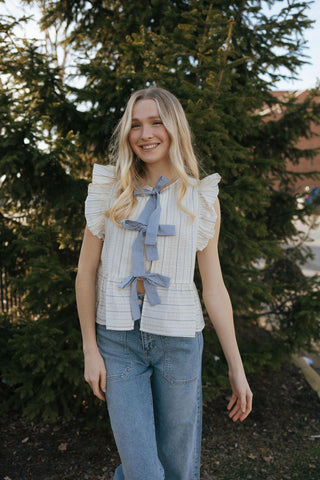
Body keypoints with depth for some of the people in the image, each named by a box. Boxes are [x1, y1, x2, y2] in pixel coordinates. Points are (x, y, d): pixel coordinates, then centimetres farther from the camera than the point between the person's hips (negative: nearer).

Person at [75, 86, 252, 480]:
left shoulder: (202, 199, 1)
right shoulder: (109, 191, -1)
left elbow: (214, 286, 2)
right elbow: (86, 273, 2)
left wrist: (236, 367, 2)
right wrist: (90, 349, 0)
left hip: (179, 340, 1)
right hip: (118, 339, -1)